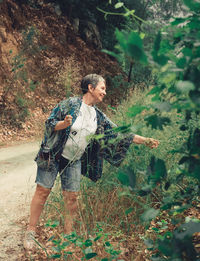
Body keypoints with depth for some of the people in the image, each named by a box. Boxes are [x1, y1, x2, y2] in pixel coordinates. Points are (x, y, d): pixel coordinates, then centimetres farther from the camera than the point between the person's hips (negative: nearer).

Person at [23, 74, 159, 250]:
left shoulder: (99, 117, 4)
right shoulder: (70, 104, -10)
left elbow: (118, 136, 4)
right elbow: (50, 123, -10)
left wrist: (145, 141, -1)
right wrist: (64, 124, -32)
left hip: (74, 161, 5)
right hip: (53, 156, -5)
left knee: (72, 197, 5)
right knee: (43, 191, -2)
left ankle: (68, 234, 19)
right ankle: (31, 232, 9)